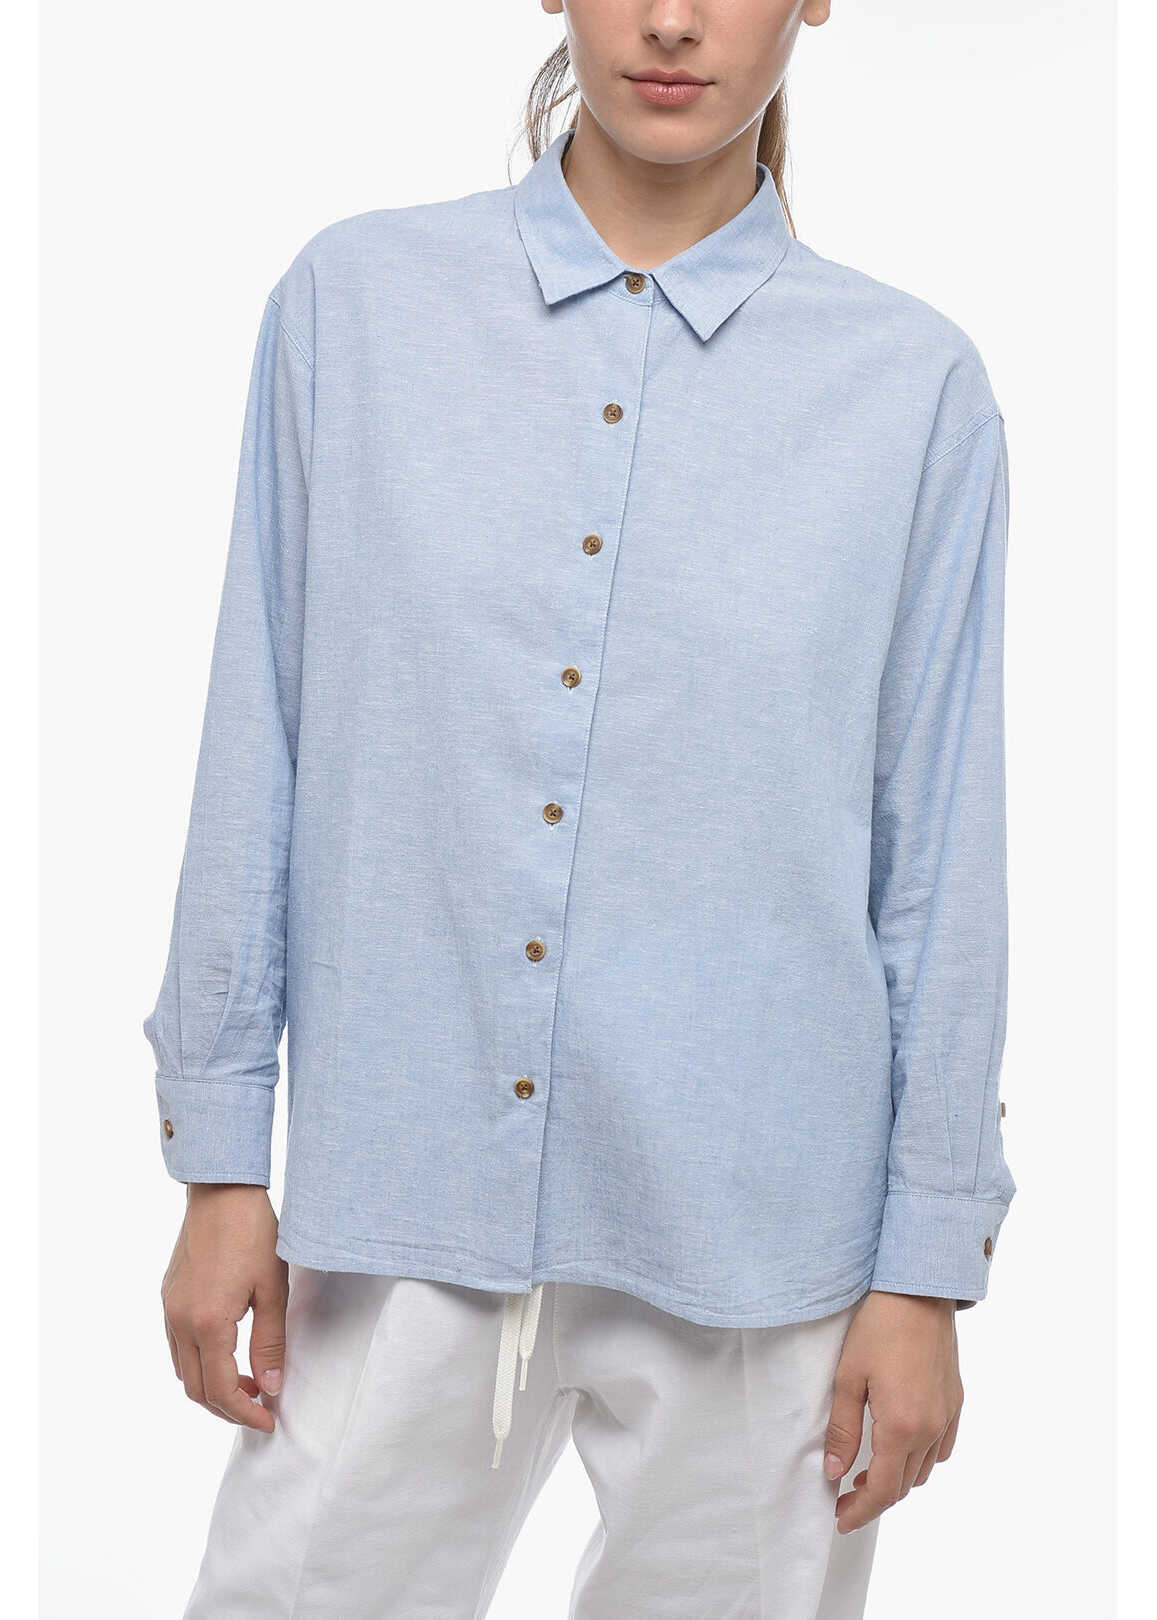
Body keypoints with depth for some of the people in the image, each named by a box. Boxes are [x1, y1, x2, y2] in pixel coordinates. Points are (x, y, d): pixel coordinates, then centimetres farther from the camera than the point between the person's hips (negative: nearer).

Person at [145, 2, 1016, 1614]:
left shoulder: (915, 387, -2)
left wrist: (929, 1265, 1)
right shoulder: (354, 301, 0)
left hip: (753, 1232, 0)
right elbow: (258, 749, 3)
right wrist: (220, 1156, 4)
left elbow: (942, 844, 0)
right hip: (398, 1198, 1)